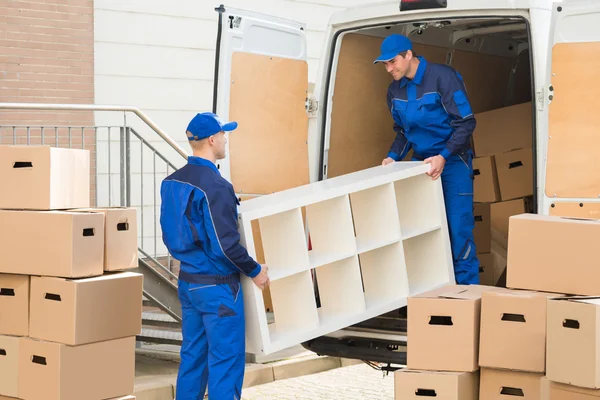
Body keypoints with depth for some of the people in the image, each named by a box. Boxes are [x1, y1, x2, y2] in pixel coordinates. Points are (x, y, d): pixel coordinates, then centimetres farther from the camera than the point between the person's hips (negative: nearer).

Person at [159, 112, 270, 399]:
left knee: (192, 355, 15)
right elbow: (226, 245, -22)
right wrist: (255, 271, -8)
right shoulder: (215, 186, -21)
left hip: (187, 281, 8)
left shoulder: (171, 182, 6)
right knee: (226, 360, -1)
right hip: (217, 287, -8)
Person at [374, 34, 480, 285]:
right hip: (421, 163, 6)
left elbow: (466, 123, -16)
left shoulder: (443, 77, -15)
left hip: (453, 162, -6)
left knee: (458, 228, -8)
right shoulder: (395, 90, 5)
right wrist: (393, 156, -3)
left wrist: (443, 157, -26)